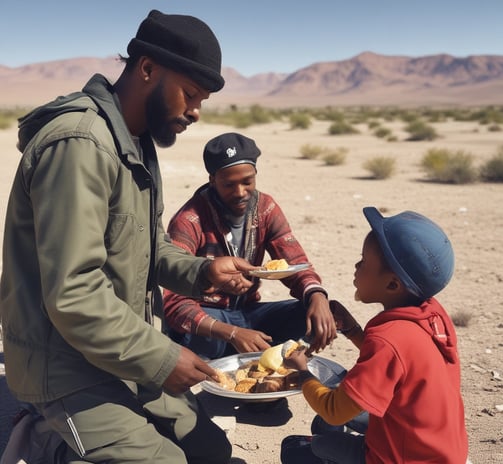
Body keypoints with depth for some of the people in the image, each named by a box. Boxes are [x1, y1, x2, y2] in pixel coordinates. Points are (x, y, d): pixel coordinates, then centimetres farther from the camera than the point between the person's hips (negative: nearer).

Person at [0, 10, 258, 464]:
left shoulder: (138, 141, 9)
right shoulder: (79, 143, -24)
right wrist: (160, 357, -20)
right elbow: (72, 296, -28)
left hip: (126, 355, 10)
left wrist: (201, 272, -4)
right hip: (70, 366, -9)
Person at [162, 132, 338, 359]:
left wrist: (317, 296, -29)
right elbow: (174, 301, -26)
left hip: (248, 312, 5)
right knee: (184, 334, -40)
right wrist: (232, 334, -40)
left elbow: (296, 265, -4)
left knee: (315, 317, -18)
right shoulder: (189, 221, -20)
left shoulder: (266, 208, -3)